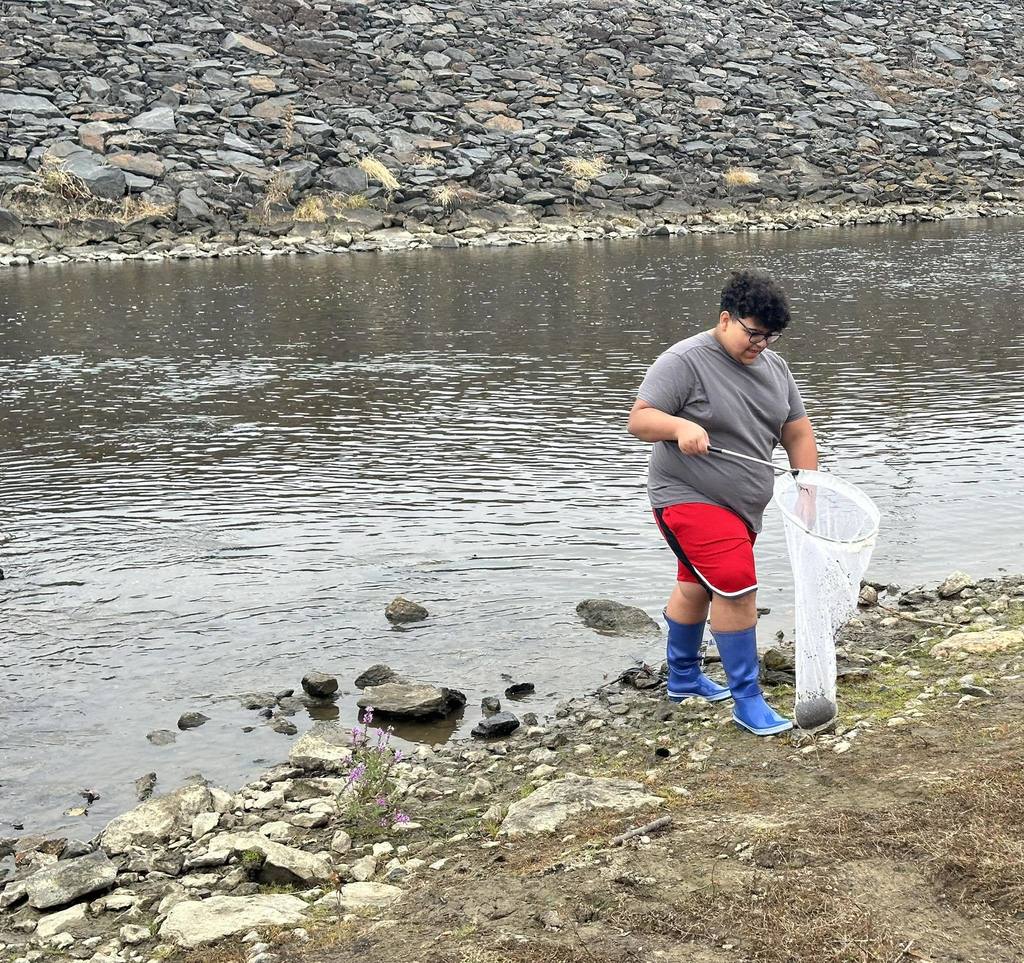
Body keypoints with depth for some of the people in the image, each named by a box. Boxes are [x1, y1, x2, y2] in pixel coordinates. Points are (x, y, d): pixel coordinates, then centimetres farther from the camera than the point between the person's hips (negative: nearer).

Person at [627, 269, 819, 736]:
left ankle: (683, 678, 37)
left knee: (696, 586, 21)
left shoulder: (774, 367, 7)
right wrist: (681, 426, -37)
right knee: (737, 588, -17)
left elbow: (798, 433, 10)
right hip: (689, 499, -7)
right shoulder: (683, 362, -16)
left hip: (739, 507, 8)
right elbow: (638, 420, -18)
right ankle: (747, 700, -7)